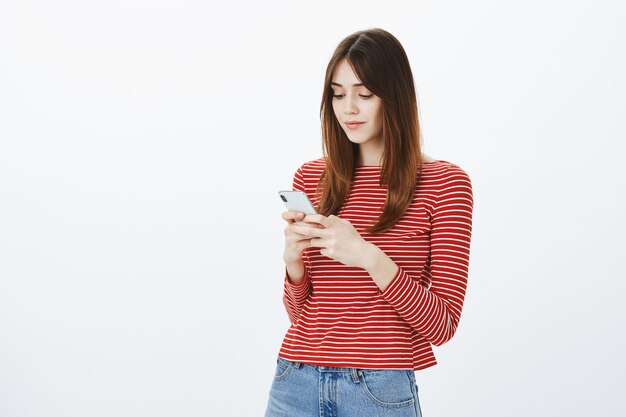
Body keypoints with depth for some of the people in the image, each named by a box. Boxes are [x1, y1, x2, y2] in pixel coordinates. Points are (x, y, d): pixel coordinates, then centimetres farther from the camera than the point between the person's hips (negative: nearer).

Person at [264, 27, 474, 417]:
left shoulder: (444, 183, -5)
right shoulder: (310, 178, 5)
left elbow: (442, 324, -9)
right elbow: (300, 314, 9)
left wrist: (370, 257, -21)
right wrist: (294, 261, -11)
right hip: (296, 383, 3)